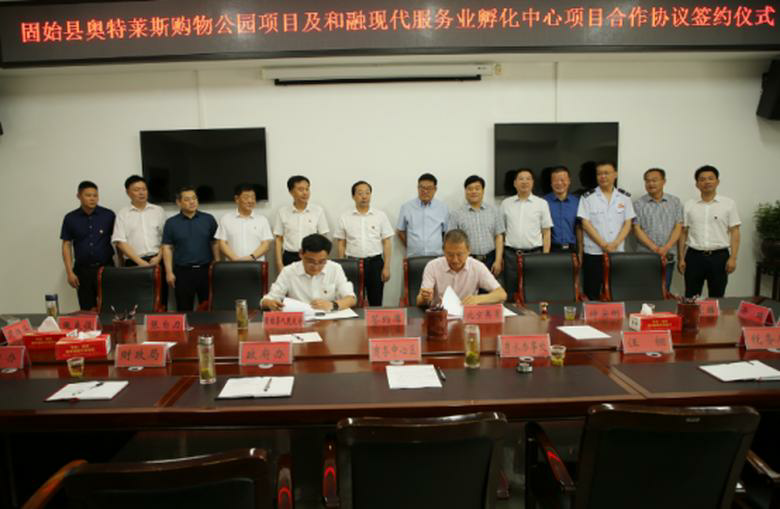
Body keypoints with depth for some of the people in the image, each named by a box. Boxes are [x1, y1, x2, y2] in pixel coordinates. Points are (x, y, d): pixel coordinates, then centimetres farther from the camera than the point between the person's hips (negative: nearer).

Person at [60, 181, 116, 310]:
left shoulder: (108, 215, -1)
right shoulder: (70, 218, 4)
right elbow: (66, 245, 6)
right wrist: (70, 272, 0)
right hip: (82, 270, 1)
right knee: (87, 310, 5)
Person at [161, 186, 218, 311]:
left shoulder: (208, 219, 6)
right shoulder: (171, 223, 5)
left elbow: (215, 244, 7)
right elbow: (167, 248, 3)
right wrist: (169, 272, -4)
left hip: (206, 269, 1)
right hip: (183, 272, 0)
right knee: (184, 310, 6)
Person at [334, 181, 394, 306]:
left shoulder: (381, 216, 3)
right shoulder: (345, 218, 4)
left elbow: (387, 243, 2)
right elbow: (341, 244, 7)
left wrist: (386, 267, -4)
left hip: (375, 263, 0)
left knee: (376, 303, 5)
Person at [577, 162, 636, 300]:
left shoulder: (625, 197, 8)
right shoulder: (588, 197, 0)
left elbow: (627, 224, 5)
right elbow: (586, 224, -5)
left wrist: (615, 244, -10)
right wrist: (604, 245, -11)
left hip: (617, 252, 2)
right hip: (593, 253, -2)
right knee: (592, 293, 1)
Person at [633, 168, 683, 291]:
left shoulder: (675, 202, 8)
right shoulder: (639, 204, 3)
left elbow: (678, 227, 2)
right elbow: (637, 229, -3)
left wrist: (666, 248, -13)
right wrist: (655, 248, -13)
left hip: (668, 257, 1)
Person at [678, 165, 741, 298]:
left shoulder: (729, 203, 2)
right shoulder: (689, 205, 6)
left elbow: (734, 232, 0)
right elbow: (683, 233, 7)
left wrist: (733, 258, -8)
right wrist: (681, 258, 2)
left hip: (719, 256, -1)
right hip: (694, 256, 1)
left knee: (716, 297, 8)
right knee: (691, 297, 6)